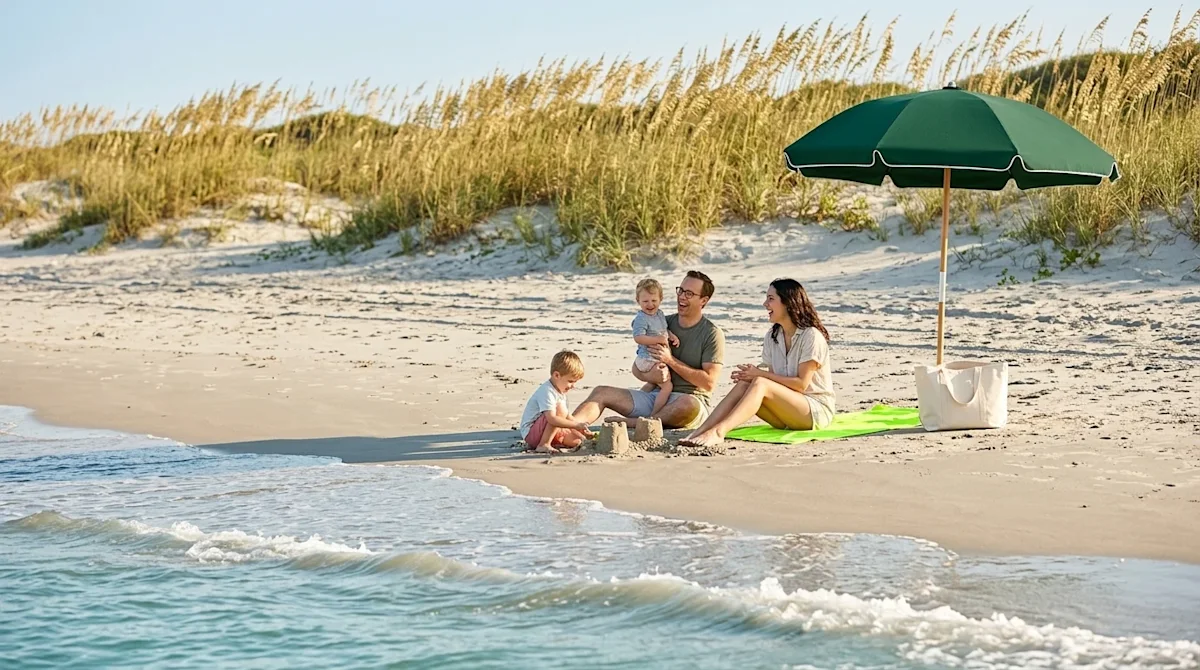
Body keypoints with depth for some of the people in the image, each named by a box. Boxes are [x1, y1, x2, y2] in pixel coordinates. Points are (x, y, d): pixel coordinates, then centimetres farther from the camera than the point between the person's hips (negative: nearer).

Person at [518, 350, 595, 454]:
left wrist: (581, 427, 7)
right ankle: (543, 445, -25)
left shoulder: (561, 392, 12)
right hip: (531, 433, -10)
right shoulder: (547, 392, -22)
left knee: (579, 441, -3)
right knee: (560, 408, -30)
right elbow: (552, 419, -35)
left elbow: (566, 417, 22)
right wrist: (576, 425, -36)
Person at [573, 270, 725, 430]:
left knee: (689, 405, -43)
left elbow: (709, 383, -11)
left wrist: (670, 360, -13)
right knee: (602, 393, -11)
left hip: (693, 398, -5)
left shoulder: (712, 334, -2)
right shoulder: (665, 323, 13)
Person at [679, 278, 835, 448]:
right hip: (786, 413, 6)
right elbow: (774, 380, 8)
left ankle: (718, 432, -48)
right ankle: (699, 432, -37)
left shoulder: (811, 336, -11)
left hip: (817, 410, -6)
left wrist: (760, 373, -16)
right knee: (743, 385, -20)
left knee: (759, 384, -30)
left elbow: (801, 384, -15)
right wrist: (751, 375, -13)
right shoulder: (772, 337, 12)